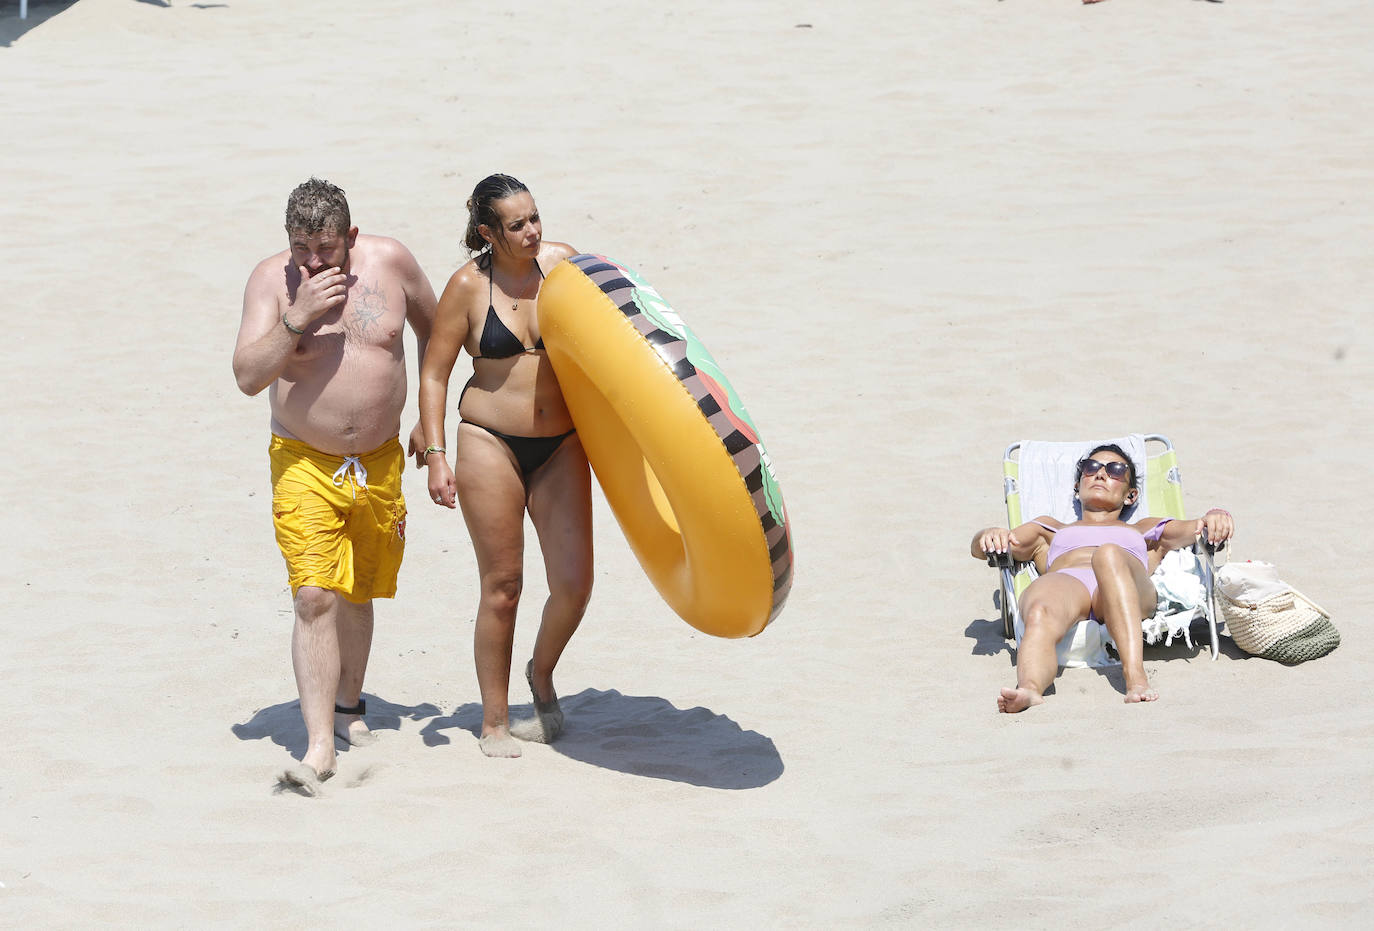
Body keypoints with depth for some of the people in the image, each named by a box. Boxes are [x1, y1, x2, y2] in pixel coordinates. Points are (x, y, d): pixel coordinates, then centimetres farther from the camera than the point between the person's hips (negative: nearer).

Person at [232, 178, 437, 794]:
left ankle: (349, 703, 39)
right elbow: (247, 376, -18)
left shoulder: (390, 263, -5)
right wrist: (297, 318, -29)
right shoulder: (271, 280, -10)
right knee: (314, 598, -14)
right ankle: (319, 744, -16)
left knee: (356, 594, 16)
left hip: (379, 462, 3)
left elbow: (433, 329, 13)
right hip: (304, 464, -3)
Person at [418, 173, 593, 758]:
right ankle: (494, 722, 14)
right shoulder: (469, 284, -8)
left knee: (573, 583, -6)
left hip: (560, 446, 3)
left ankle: (542, 672, 25)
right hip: (490, 444, -3)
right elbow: (434, 374, -4)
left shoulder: (563, 263, 1)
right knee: (502, 587, 0)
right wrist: (436, 454, -11)